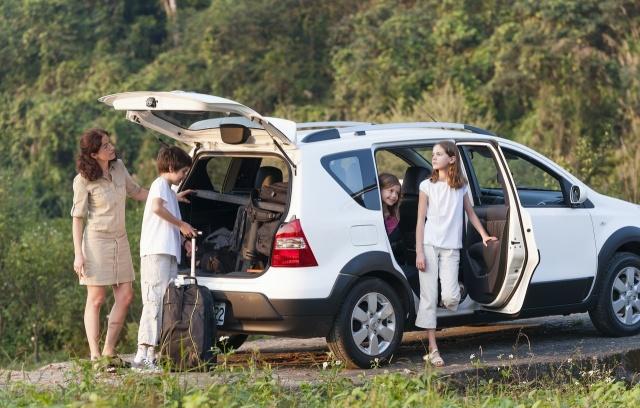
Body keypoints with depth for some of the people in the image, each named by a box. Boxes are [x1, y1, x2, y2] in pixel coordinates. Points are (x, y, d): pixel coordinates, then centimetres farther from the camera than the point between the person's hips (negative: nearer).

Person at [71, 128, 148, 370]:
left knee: (125, 296, 3)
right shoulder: (84, 180, -12)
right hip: (96, 240, -7)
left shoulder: (118, 167, 4)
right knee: (96, 300, -3)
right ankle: (95, 357, 1)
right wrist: (78, 255, -13)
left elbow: (136, 192, 20)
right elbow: (77, 218, -9)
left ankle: (109, 352, 11)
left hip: (120, 240, 7)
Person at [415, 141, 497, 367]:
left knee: (450, 298, -13)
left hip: (451, 248, 1)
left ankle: (457, 289, 26)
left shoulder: (461, 187, 8)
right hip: (429, 245, -1)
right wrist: (419, 252, -7)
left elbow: (470, 212, 23)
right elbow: (420, 220, -1)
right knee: (429, 297, -4)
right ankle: (433, 349, -1)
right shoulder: (427, 186, 1)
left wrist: (484, 235, 16)